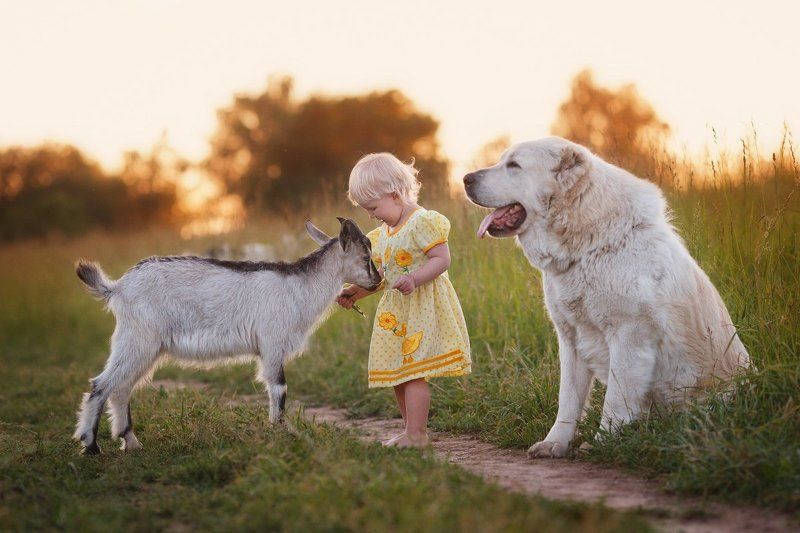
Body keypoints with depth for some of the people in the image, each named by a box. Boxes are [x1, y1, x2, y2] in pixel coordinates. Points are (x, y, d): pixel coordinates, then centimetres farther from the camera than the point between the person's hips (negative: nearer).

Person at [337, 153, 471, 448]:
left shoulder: (422, 222, -14)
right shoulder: (381, 234, 14)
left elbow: (442, 259, -19)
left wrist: (414, 279, -32)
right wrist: (355, 293, 8)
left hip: (422, 307, -9)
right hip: (396, 312, 9)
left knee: (413, 372, -13)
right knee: (397, 373, 11)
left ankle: (416, 434, -10)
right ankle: (412, 431, 21)